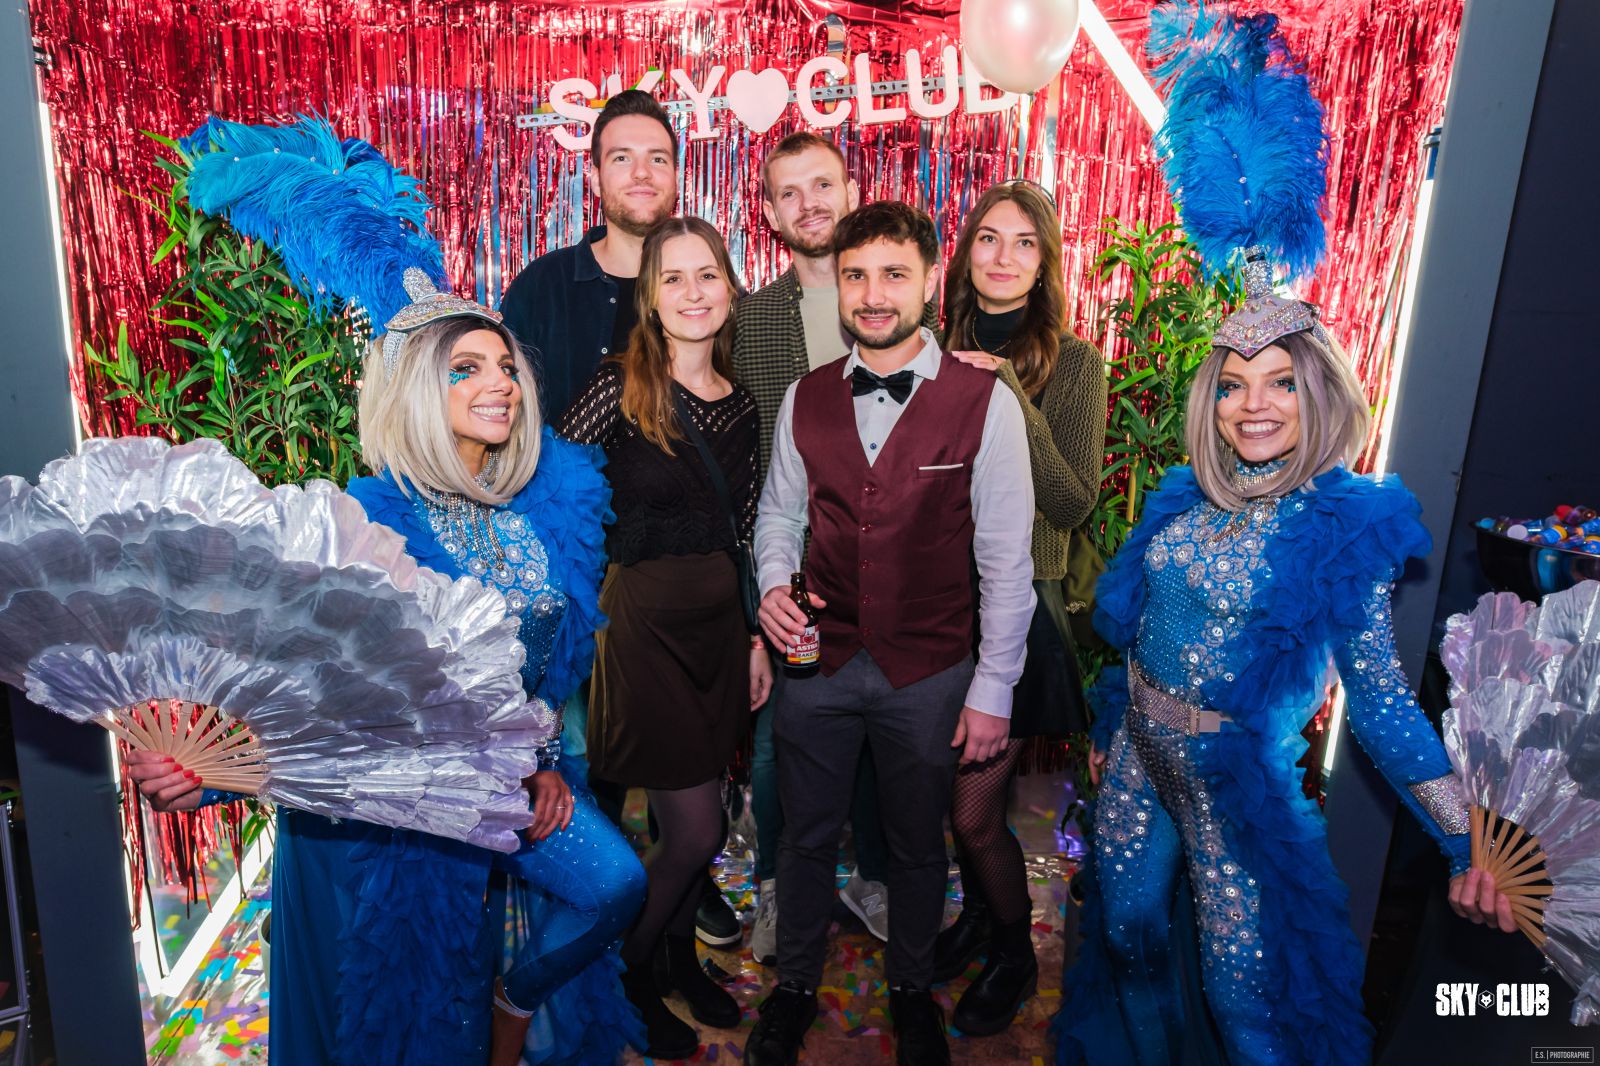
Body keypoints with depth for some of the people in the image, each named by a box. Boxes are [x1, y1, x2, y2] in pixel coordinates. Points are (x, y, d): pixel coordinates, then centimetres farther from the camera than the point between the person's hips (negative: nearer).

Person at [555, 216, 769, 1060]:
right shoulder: (620, 388, -12)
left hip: (720, 625, 5)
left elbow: (745, 531, 11)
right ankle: (626, 977, 29)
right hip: (644, 624, -5)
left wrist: (757, 637, 11)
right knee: (692, 833, 1)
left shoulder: (741, 403, 6)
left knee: (700, 824, 16)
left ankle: (681, 954, 43)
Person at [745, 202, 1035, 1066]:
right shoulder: (805, 400, -1)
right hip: (821, 661, 3)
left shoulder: (985, 402, -12)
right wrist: (774, 583, -10)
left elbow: (1006, 560, -10)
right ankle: (795, 985, 45)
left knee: (917, 846, 19)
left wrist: (992, 689, -9)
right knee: (807, 835, 19)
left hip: (929, 675, -2)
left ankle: (911, 988, 46)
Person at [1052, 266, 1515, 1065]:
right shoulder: (1185, 499, 1)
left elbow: (1377, 695, -13)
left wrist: (1466, 843, -18)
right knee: (1125, 934, 20)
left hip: (1234, 781, -5)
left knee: (1244, 998, 5)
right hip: (1137, 758, 5)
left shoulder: (1345, 526, -14)